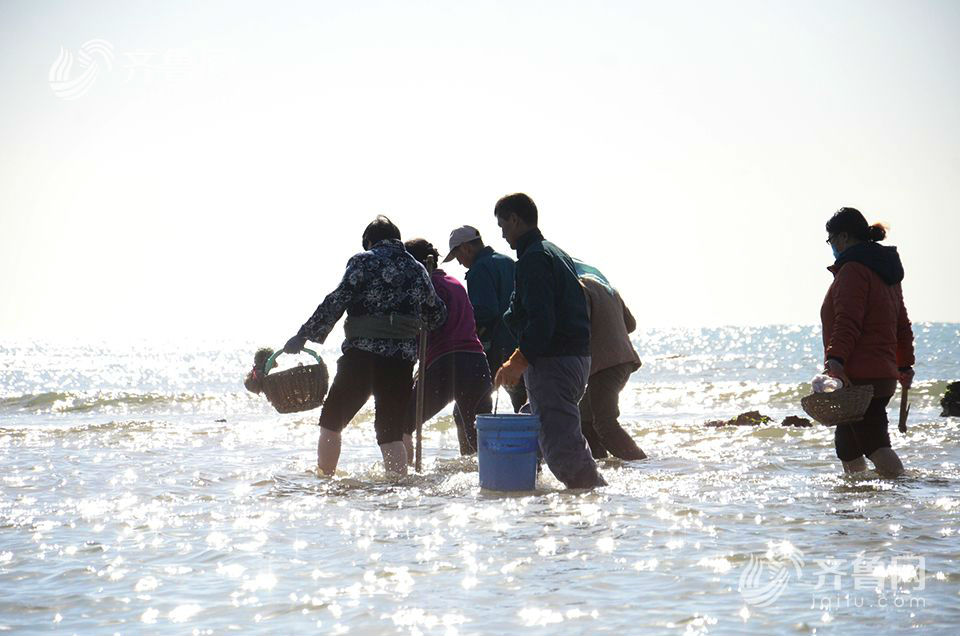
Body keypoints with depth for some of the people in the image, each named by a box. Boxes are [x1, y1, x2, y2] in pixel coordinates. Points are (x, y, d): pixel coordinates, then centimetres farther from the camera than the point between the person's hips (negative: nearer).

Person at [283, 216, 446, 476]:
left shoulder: (363, 261, 1)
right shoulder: (417, 269, 14)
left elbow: (335, 303, -7)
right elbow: (437, 316, 20)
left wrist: (304, 336, -3)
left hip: (362, 352, -3)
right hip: (402, 358, 4)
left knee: (331, 421, 12)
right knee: (391, 431, 7)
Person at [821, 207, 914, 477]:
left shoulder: (853, 270, -9)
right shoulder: (885, 271, 21)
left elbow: (848, 320, -23)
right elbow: (902, 324, 27)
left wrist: (836, 358, -34)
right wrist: (905, 365, 36)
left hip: (858, 376, -10)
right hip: (885, 375, 10)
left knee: (875, 446, -13)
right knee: (847, 447, 13)